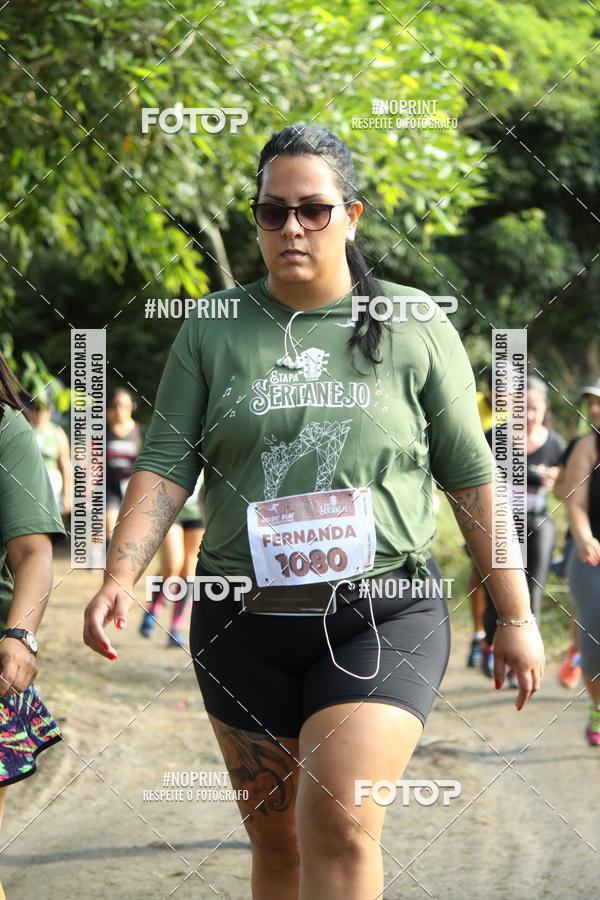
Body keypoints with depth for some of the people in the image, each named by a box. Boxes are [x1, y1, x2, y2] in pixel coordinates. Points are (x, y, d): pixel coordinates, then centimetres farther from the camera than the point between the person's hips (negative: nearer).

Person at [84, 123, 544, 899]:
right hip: (245, 623, 3)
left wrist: (515, 616, 5)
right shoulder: (213, 333, 6)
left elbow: (472, 477, 5)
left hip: (383, 617, -2)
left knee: (340, 824, -20)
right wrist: (119, 577, -16)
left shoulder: (416, 327, 3)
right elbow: (165, 466, 0)